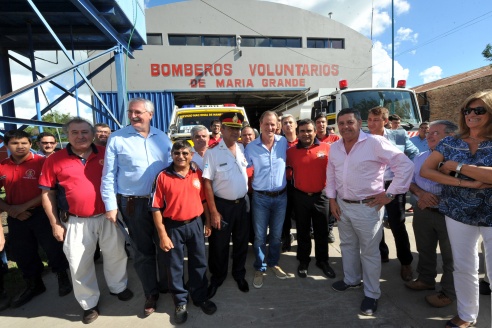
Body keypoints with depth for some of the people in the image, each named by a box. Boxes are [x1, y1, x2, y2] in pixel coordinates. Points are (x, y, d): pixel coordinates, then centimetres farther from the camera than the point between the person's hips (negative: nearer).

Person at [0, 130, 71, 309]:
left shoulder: (41, 162, -11)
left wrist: (24, 206, -14)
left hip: (41, 213, -4)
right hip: (16, 218, 5)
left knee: (53, 248, 7)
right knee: (23, 254, 19)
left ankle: (63, 278, 31)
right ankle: (33, 285, 41)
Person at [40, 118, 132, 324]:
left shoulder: (106, 155, -1)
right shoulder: (55, 160, -4)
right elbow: (47, 193, 1)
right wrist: (55, 224, 0)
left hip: (108, 217, 1)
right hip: (76, 222, -1)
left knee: (117, 255, 15)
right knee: (79, 264, 10)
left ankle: (118, 287, 42)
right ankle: (89, 303, 34)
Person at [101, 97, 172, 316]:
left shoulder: (162, 138, 4)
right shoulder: (117, 139, -4)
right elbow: (109, 175, -3)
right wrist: (110, 205, -6)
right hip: (134, 204, -2)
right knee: (143, 251, 11)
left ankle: (166, 286, 38)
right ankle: (151, 293, 31)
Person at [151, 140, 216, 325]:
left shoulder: (198, 174, -2)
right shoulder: (163, 176, -11)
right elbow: (156, 208, -10)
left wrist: (208, 222, 8)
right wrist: (162, 235, -10)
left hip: (195, 224, 3)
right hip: (173, 227, -2)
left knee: (199, 262, 15)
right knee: (175, 266, 11)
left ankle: (200, 297, 36)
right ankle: (180, 302, 33)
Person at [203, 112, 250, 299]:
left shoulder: (243, 149, 1)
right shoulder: (213, 153, -12)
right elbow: (207, 183, -13)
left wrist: (247, 196, 7)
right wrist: (213, 212, -14)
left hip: (242, 203, 4)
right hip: (222, 205, -4)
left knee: (241, 241, 17)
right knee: (219, 244, 11)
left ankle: (239, 274, 39)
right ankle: (217, 277, 35)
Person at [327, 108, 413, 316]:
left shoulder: (375, 143, -15)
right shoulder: (334, 147, 5)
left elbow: (405, 165, -14)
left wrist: (390, 194, -14)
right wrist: (332, 199, 8)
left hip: (367, 207, -6)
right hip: (342, 205, 6)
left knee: (369, 252, 8)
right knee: (347, 246, 21)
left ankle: (371, 294, 27)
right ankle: (351, 280, 43)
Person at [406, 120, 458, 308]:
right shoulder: (420, 158, 7)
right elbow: (410, 181, 9)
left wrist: (438, 200, -20)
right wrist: (420, 192, -11)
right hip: (422, 211, 6)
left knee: (450, 255, 10)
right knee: (424, 249, 20)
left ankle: (448, 292, 27)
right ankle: (426, 279, 40)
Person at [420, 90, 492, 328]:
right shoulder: (450, 143, 2)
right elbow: (425, 170, -6)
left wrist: (457, 167, -17)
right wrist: (463, 183, -16)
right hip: (458, 213, 3)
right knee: (463, 266, 13)